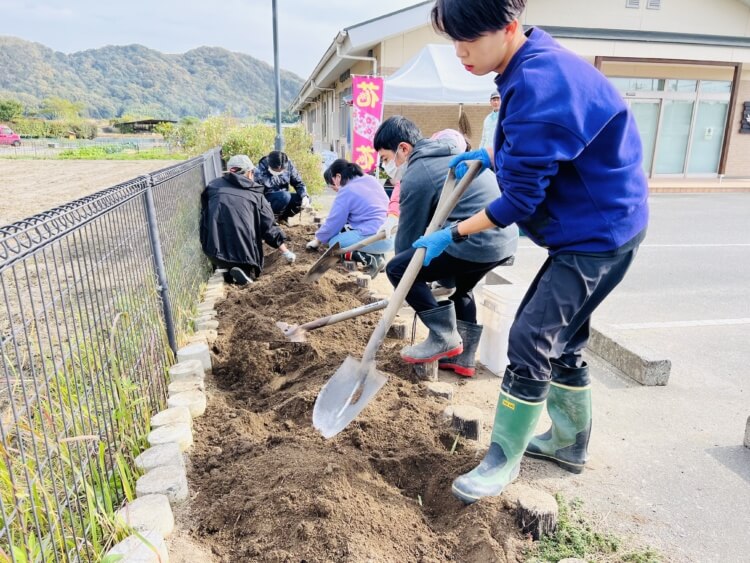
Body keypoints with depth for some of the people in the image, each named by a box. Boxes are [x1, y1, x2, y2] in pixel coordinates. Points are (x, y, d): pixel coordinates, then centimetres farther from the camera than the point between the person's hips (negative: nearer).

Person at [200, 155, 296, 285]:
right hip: (244, 253, -1)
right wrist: (285, 251, 16)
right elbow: (268, 226, 7)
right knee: (253, 270, 25)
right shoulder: (255, 194, 6)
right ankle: (246, 271, -8)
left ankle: (226, 270, 2)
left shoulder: (213, 186, 11)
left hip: (214, 252, 2)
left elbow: (203, 216, 15)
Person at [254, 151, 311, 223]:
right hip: (266, 199, -5)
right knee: (284, 196, -34)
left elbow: (298, 182, -3)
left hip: (283, 197, 5)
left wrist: (304, 196, -21)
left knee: (305, 200, -15)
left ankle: (283, 216, 5)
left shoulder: (288, 165, -11)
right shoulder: (260, 172, -23)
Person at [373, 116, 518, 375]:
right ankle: (462, 356, 31)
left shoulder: (416, 176, -7)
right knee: (460, 288, 32)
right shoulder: (447, 155, 22)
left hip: (476, 241, -10)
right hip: (504, 237, 10)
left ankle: (444, 337, 4)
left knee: (397, 269, -2)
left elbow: (409, 234, 0)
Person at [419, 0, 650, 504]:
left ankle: (504, 460, 9)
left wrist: (453, 236, -11)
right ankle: (570, 442, 34)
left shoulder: (540, 84, -27)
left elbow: (519, 201, -23)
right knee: (561, 337, 16)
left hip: (599, 231, -10)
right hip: (589, 225, 10)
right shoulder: (532, 68, 6)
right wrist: (490, 158, 6)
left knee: (531, 340, -8)